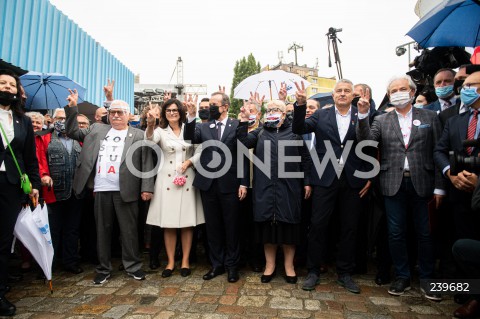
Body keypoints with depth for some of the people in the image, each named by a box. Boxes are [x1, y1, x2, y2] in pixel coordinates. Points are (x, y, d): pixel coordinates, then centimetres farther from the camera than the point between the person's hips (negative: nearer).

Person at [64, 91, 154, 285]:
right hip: (101, 189, 4)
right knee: (102, 230, 12)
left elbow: (146, 162, -3)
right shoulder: (96, 130, 16)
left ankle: (133, 266, 20)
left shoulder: (138, 135, 3)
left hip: (125, 190, -3)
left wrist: (146, 187, -11)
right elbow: (72, 132, 20)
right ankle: (103, 268, 26)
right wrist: (72, 108, 11)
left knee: (129, 230, 5)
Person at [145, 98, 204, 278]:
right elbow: (150, 140, -18)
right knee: (168, 223, 4)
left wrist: (189, 162, -11)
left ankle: (185, 261, 17)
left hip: (187, 179, 1)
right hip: (167, 180, 0)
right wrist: (150, 125, -37)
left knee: (187, 222, 4)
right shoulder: (161, 131, 4)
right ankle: (170, 261, 17)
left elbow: (200, 151, 5)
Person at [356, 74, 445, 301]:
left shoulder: (429, 117, 7)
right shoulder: (381, 121, 8)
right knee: (396, 233, 8)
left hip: (421, 183, 0)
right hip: (393, 183, 1)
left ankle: (427, 278, 27)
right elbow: (366, 141, -8)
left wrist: (439, 187, -1)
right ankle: (402, 276, 25)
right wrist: (363, 115, -19)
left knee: (425, 233, 9)